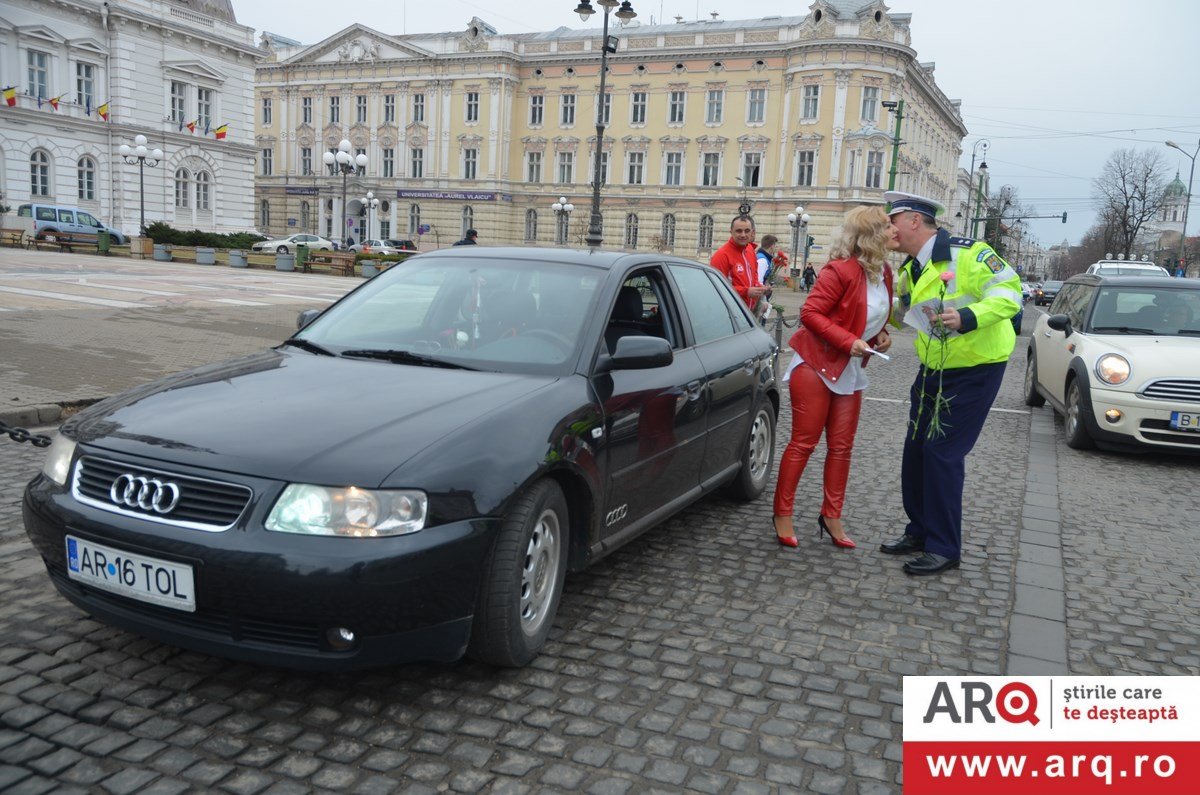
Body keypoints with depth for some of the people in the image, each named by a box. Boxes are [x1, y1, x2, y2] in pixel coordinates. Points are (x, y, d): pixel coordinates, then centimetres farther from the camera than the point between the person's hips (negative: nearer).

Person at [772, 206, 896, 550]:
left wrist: (881, 335, 0)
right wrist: (849, 341, -25)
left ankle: (831, 516, 20)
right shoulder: (841, 270, -18)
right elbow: (810, 312, -19)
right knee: (803, 443, -2)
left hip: (851, 370, 8)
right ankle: (782, 514, 9)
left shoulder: (884, 273, 7)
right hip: (816, 365, -8)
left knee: (842, 446, 10)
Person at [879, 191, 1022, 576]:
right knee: (916, 449, 10)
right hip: (933, 369, 8)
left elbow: (1008, 291, -22)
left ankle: (944, 548, 3)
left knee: (943, 454, -9)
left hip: (975, 370, -8)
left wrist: (967, 317, -36)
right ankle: (919, 530, 26)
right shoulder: (909, 271, 7)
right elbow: (900, 313, 21)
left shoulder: (967, 253, -19)